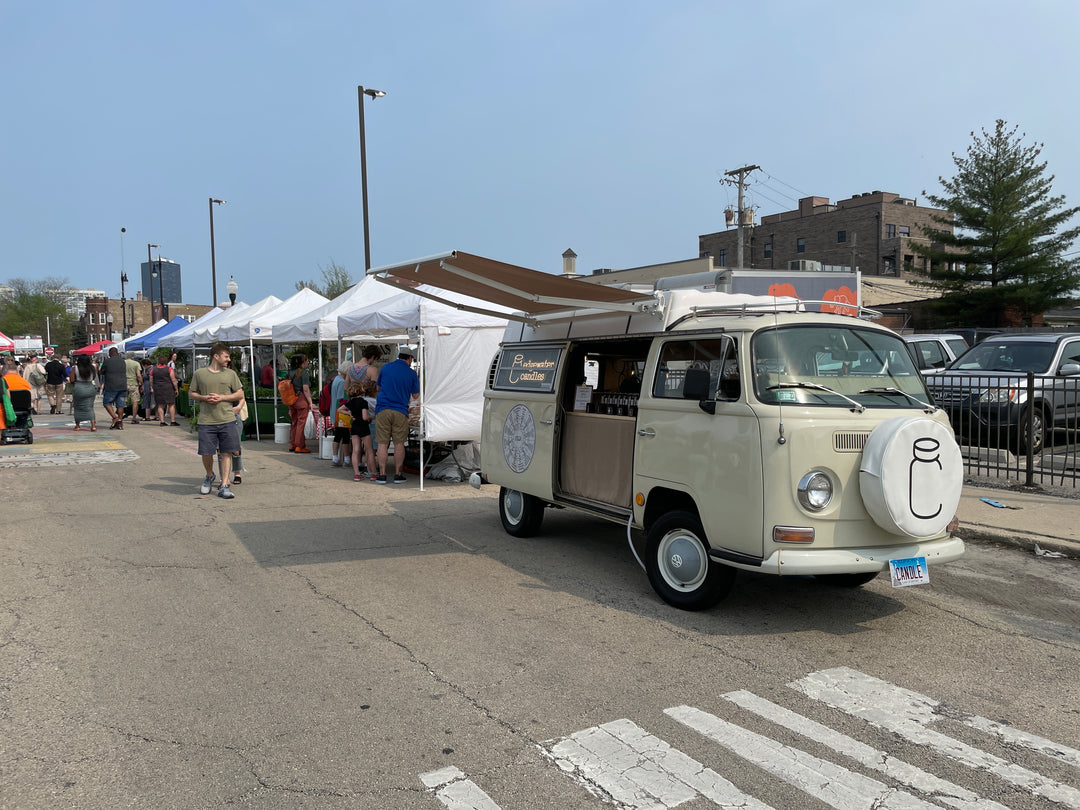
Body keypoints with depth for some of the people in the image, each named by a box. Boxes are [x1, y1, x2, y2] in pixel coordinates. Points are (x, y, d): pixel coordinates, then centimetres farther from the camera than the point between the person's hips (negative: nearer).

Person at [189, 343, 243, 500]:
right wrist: (204, 397, -8)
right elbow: (192, 393, 12)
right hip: (206, 421, -1)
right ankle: (209, 476, 31)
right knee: (206, 453, 1)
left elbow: (240, 395, 8)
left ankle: (224, 485, 5)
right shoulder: (199, 373, 5)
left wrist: (222, 397, -6)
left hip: (227, 420, 1)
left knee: (226, 452, -1)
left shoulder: (230, 374, 8)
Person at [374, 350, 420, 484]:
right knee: (399, 444, 5)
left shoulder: (385, 368, 8)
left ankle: (382, 474, 3)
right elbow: (415, 395, 9)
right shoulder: (411, 373, 3)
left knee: (382, 443, 3)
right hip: (400, 411, -1)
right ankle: (398, 475, 8)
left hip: (382, 409, 1)